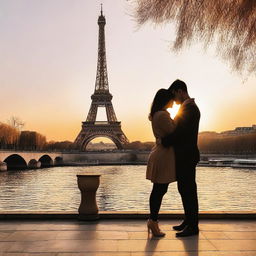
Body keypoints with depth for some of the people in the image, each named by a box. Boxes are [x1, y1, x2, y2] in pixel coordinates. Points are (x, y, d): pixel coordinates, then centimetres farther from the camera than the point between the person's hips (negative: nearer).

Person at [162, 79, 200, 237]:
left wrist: (164, 142, -13)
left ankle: (193, 226, 8)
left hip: (187, 157, -10)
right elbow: (180, 130, 16)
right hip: (184, 156, 10)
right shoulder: (188, 106, 17)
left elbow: (181, 131, -23)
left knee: (189, 190, -2)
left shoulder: (189, 107, -15)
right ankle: (189, 221, 26)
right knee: (184, 189, 15)